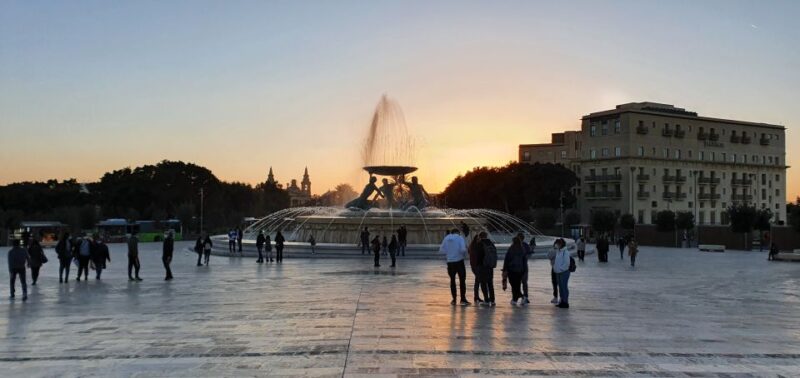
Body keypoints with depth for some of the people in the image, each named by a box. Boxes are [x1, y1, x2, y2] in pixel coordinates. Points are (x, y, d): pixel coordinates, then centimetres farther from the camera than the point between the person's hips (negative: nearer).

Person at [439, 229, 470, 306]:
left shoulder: (446, 238, 4)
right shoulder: (460, 238, -6)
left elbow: (441, 250, 2)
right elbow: (463, 249, -19)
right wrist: (465, 255, 1)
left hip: (450, 262, 3)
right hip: (459, 261, -3)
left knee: (452, 280, 14)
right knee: (462, 280, 6)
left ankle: (454, 299, 17)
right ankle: (463, 299, 4)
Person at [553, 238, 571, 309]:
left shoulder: (565, 252, -15)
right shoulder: (558, 252, 12)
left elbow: (566, 263, -20)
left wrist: (560, 269, -17)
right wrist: (555, 267, 8)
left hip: (564, 272, -9)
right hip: (558, 272, 9)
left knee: (564, 287, -4)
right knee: (560, 287, 14)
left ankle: (565, 302, 2)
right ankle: (562, 301, 23)